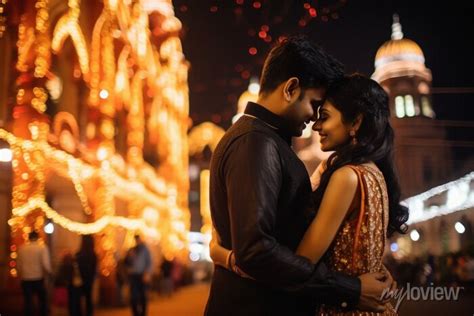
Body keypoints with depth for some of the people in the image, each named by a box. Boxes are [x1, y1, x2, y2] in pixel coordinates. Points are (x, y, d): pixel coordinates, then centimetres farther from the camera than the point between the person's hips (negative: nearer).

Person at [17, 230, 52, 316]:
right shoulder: (42, 247, -9)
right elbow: (45, 264, -16)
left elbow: (19, 264, 5)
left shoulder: (21, 248, 0)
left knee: (28, 302, 9)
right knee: (42, 300, 15)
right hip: (38, 278, -2)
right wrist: (49, 272, 2)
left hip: (25, 279, 2)